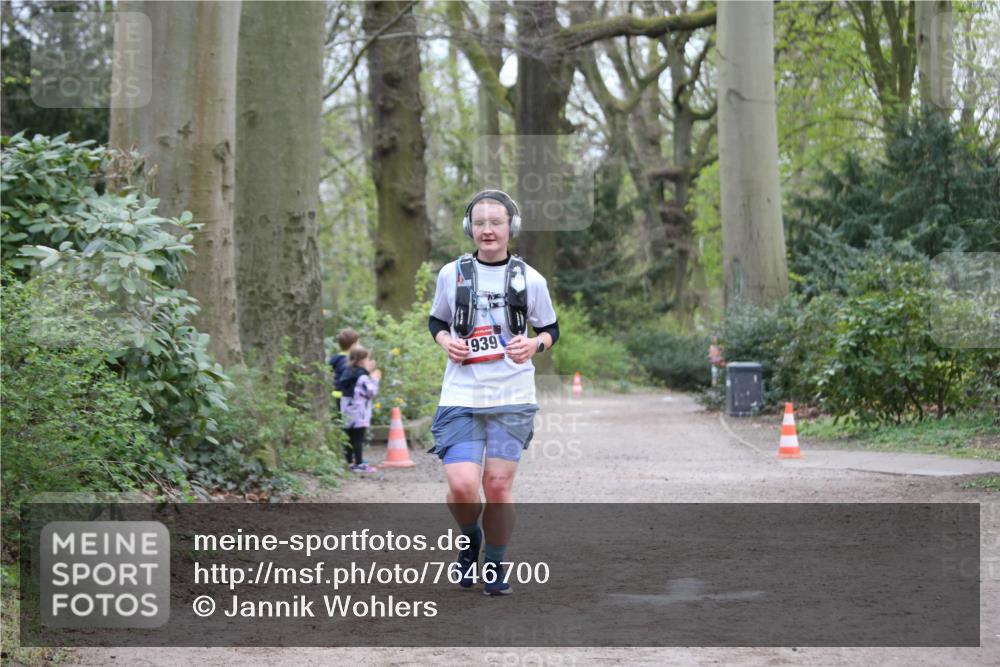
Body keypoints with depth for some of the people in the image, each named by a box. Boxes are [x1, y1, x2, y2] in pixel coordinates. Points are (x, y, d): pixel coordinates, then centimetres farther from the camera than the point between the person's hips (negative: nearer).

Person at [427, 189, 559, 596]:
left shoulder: (530, 279, 1)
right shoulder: (451, 274, 3)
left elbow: (551, 329, 12)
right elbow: (435, 320, 17)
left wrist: (535, 344, -9)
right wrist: (445, 341, -4)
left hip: (512, 399, 0)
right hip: (461, 397, 0)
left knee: (498, 486, 0)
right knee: (462, 486, -13)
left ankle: (495, 566, 19)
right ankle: (470, 540, 19)